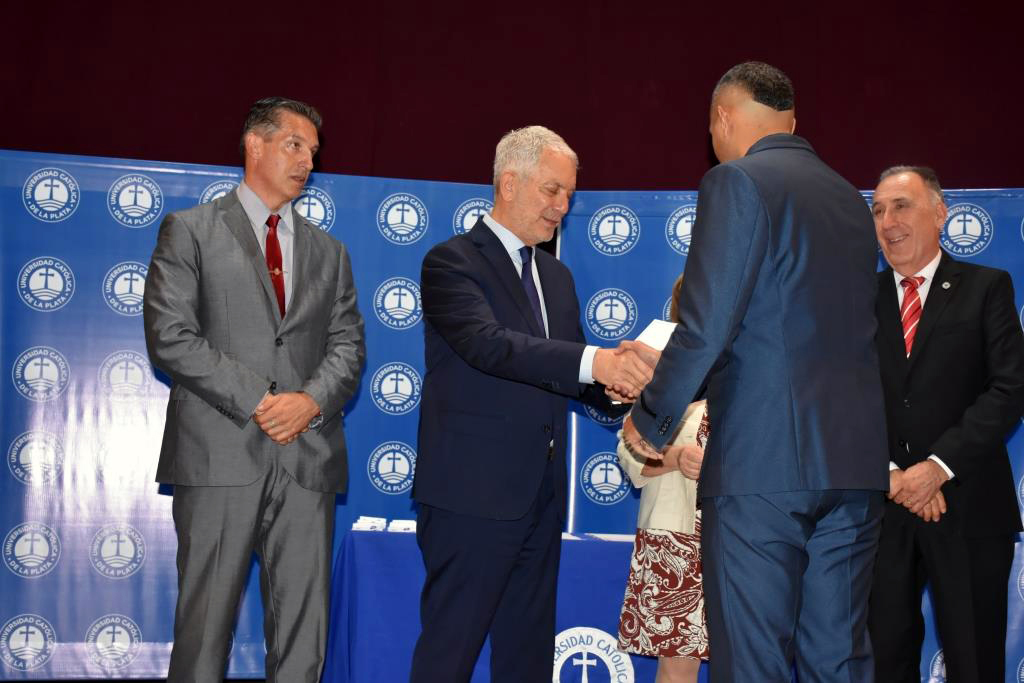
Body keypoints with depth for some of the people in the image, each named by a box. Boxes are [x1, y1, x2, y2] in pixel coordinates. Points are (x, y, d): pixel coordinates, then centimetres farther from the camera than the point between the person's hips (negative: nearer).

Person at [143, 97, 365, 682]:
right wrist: (257, 400, -12)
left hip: (308, 456, 4)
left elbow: (347, 345, 11)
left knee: (304, 630, 5)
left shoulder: (329, 252, 19)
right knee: (205, 621, 2)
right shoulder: (190, 231, 5)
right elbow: (170, 336, -5)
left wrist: (311, 400, -10)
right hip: (220, 456, -3)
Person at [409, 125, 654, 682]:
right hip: (473, 492, -7)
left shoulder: (557, 275, 18)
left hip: (540, 493, 8)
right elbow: (489, 344, -23)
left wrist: (625, 385, -6)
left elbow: (574, 378, 16)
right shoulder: (452, 261, -6)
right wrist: (593, 362, -32)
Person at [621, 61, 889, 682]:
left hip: (762, 465, -7)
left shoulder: (737, 182, -6)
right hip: (855, 461, 7)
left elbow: (706, 326, -14)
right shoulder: (851, 198, 17)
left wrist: (651, 421, 0)